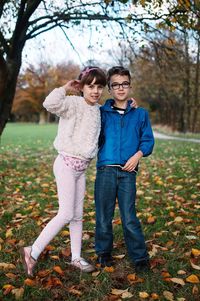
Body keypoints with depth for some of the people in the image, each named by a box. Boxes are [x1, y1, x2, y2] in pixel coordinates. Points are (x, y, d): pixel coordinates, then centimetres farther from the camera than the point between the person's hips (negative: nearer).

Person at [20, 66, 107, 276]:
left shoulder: (99, 110, 9)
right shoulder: (73, 103, -12)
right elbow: (50, 103, -32)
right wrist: (66, 88, -18)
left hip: (81, 168, 7)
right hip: (67, 164, -7)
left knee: (77, 215, 13)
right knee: (66, 214, -9)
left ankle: (76, 257, 25)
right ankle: (32, 252, 4)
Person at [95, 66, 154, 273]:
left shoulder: (140, 114, 10)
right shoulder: (101, 113, 8)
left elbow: (148, 140, 9)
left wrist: (137, 155, -8)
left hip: (128, 172, 0)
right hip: (105, 171, 1)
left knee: (129, 218, 1)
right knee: (103, 216, 9)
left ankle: (140, 258, 15)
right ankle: (103, 253, 27)